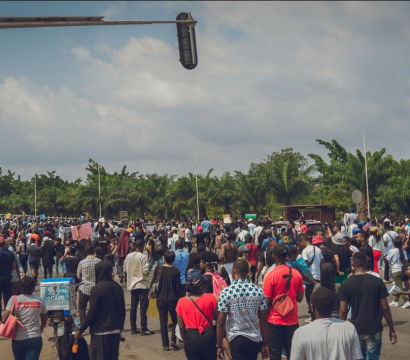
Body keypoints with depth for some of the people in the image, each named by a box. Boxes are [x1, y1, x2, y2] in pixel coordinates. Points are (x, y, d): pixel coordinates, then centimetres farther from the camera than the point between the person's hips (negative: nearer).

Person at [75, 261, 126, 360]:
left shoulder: (97, 289, -15)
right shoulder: (118, 287, 4)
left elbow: (91, 313, -15)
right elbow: (123, 311, 9)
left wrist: (80, 331, -5)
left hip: (101, 332, -6)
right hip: (115, 332, 6)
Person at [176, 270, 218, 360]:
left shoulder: (181, 302, -6)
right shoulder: (210, 298, -9)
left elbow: (181, 327, -2)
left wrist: (185, 341, 12)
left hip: (191, 339, 0)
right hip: (208, 336, 0)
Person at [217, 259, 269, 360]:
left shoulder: (225, 293, -12)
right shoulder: (259, 291, -3)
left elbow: (221, 322, -10)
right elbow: (263, 320, 0)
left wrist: (219, 345, 0)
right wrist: (265, 343, 8)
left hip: (237, 340, -4)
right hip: (256, 339, 4)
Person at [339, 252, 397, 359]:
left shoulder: (346, 284, -5)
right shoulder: (377, 282, -7)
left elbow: (343, 311, -4)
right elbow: (385, 308, -5)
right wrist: (392, 330, 4)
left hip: (356, 329, 1)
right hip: (374, 329, -1)